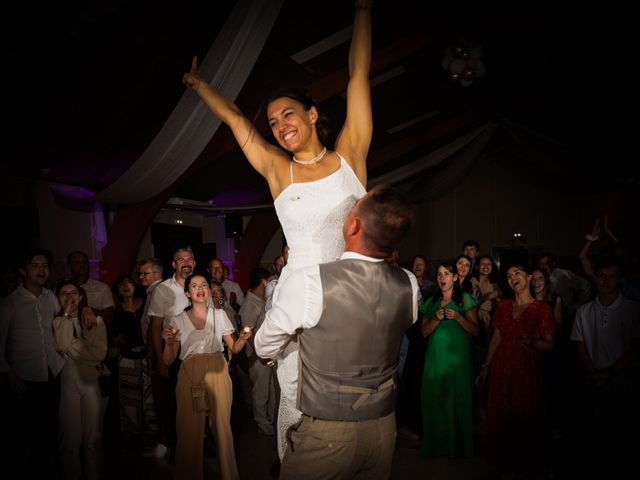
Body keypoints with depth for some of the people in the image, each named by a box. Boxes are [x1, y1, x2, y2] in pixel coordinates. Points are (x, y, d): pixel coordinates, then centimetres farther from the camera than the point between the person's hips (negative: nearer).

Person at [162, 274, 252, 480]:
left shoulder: (219, 315, 8)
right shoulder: (178, 320, 5)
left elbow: (234, 348, 8)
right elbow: (168, 360, 3)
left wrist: (242, 339, -12)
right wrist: (169, 342, -16)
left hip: (217, 373, 1)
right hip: (190, 376, 0)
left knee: (222, 425, 2)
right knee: (190, 428, 2)